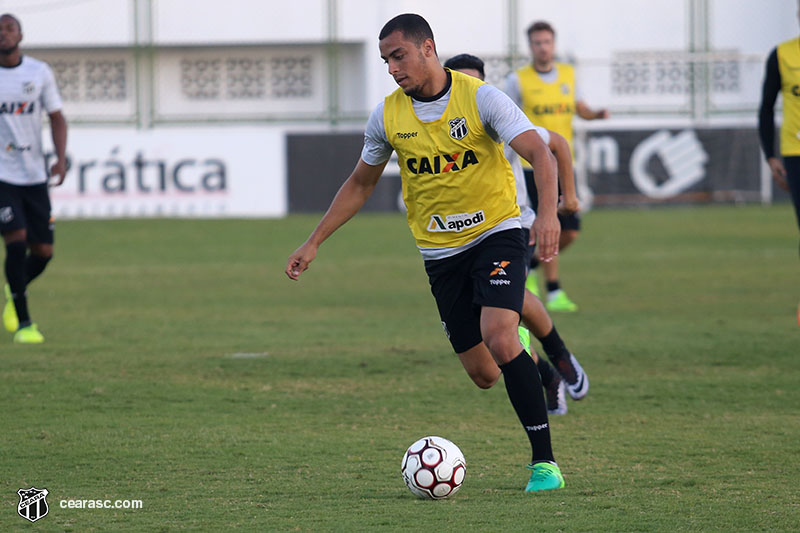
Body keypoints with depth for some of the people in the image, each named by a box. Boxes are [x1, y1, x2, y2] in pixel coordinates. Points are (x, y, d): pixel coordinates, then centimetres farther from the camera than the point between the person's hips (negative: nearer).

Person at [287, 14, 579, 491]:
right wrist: (314, 243, 12)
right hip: (440, 251, 4)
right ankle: (527, 356, 38)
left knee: (498, 336, -25)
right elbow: (361, 183, 15)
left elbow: (540, 154, -20)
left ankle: (544, 460, -19)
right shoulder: (388, 116, 0)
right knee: (479, 369, -1)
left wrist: (548, 213, -38)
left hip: (496, 232, -4)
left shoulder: (480, 98, -13)